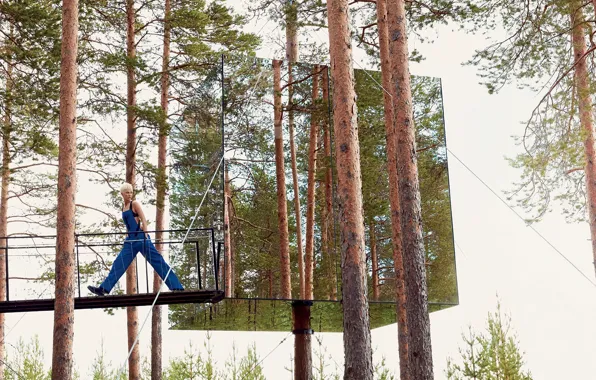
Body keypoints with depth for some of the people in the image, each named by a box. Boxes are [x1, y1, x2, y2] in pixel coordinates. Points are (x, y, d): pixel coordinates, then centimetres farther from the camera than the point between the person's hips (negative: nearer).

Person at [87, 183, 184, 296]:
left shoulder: (134, 204, -1)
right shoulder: (123, 208, 18)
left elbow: (143, 220, -9)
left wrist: (145, 237, -18)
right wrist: (127, 237, 20)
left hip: (141, 238, -7)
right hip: (131, 240, 7)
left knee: (157, 261, -8)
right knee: (118, 263, 2)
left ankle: (176, 287, -9)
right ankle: (104, 289, 2)